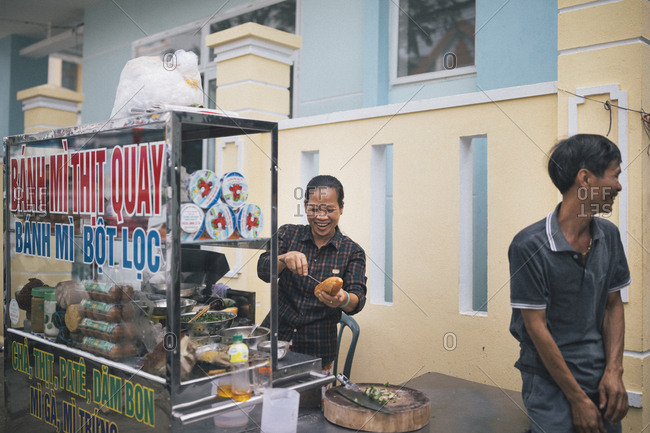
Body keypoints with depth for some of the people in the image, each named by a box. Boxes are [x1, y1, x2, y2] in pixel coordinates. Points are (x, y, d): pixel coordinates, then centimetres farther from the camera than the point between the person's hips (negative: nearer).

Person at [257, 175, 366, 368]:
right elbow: (263, 271, -10)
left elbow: (358, 300, -11)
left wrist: (343, 300, -35)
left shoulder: (352, 252, -1)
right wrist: (285, 258, -32)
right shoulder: (289, 234, 2)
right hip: (277, 336, 1)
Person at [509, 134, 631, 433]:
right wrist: (578, 398, -12)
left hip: (600, 378, 6)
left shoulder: (608, 235, 1)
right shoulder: (529, 246, -18)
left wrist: (614, 371, -4)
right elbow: (536, 327, -16)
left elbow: (613, 305, 8)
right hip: (550, 383, -5)